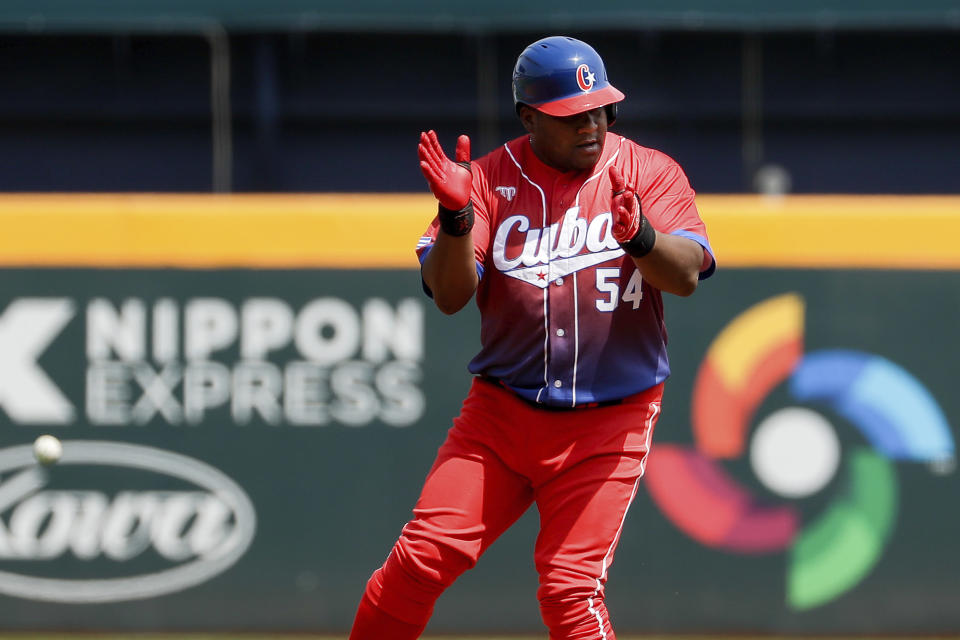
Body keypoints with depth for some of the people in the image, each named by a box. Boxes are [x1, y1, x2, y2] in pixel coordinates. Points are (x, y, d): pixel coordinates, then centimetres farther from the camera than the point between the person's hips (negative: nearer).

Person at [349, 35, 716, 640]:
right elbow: (449, 294, -8)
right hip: (501, 409, 2)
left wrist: (639, 237, -36)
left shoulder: (648, 173, -1)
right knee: (421, 558, -7)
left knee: (569, 590, -12)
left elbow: (687, 272, -15)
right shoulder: (490, 178, 0)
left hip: (607, 426, -2)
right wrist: (457, 215, -27)